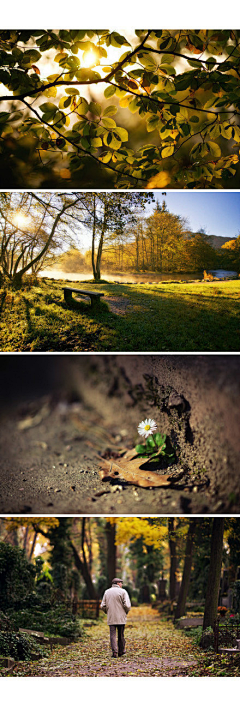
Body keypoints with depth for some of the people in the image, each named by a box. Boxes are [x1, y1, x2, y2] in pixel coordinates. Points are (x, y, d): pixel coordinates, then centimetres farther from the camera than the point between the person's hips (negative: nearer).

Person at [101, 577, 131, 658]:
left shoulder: (107, 592, 8)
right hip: (121, 618, -2)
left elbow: (102, 606, 7)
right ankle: (121, 651, 18)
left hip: (110, 618, 2)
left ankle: (114, 652, -10)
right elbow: (127, 605, -11)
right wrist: (126, 612, 8)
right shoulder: (123, 591, -4)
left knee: (113, 635, 1)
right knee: (121, 635, 10)